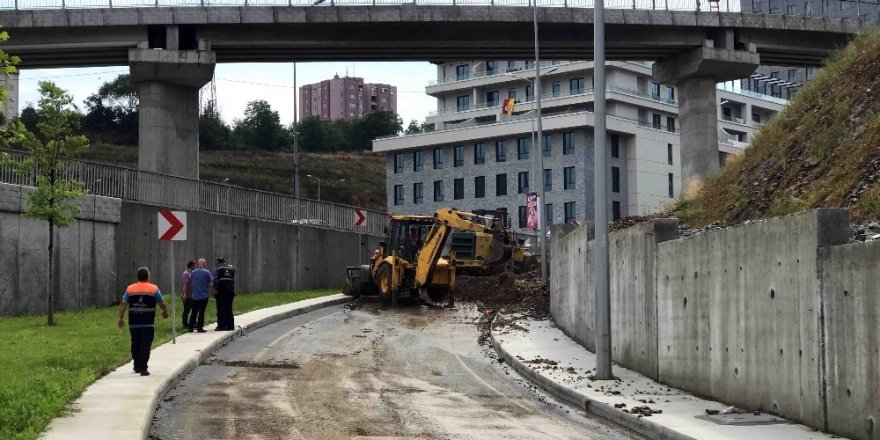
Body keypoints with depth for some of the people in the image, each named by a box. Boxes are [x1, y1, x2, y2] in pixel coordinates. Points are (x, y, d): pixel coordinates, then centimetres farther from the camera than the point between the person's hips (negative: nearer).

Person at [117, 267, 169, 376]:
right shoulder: (154, 289, -1)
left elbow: (123, 304, -1)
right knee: (145, 345, -3)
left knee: (135, 344, 15)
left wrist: (121, 318, 0)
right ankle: (143, 368, -10)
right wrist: (165, 312, 19)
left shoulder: (130, 289, 5)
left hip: (134, 323, 3)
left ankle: (137, 366, 24)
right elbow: (162, 303, 0)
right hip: (148, 323, -3)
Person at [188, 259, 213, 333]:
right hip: (204, 295, -3)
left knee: (193, 312, 11)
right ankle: (200, 327, -1)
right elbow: (211, 283, -8)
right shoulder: (207, 272, -7)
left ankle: (191, 327, 12)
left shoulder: (193, 272, 4)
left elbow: (190, 283, 11)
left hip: (194, 296, 3)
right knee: (201, 312, -1)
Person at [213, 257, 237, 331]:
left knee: (221, 308, -4)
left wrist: (215, 289, -11)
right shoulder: (231, 268, 18)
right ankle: (230, 326, 8)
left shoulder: (218, 268, 2)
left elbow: (215, 279, -8)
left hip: (221, 290, -5)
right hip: (231, 290, 5)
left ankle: (221, 326, -9)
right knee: (229, 308, 10)